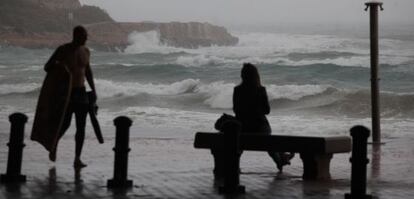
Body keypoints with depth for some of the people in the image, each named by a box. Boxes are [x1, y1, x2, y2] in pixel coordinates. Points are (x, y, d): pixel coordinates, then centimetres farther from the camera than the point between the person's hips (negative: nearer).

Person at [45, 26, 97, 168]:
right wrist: (56, 65, -27)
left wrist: (93, 90, 17)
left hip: (81, 92, 4)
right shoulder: (63, 50, -9)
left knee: (81, 127, -4)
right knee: (65, 124, -10)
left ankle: (77, 159, -1)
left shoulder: (86, 51, 7)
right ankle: (54, 145, 22)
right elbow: (47, 67, -4)